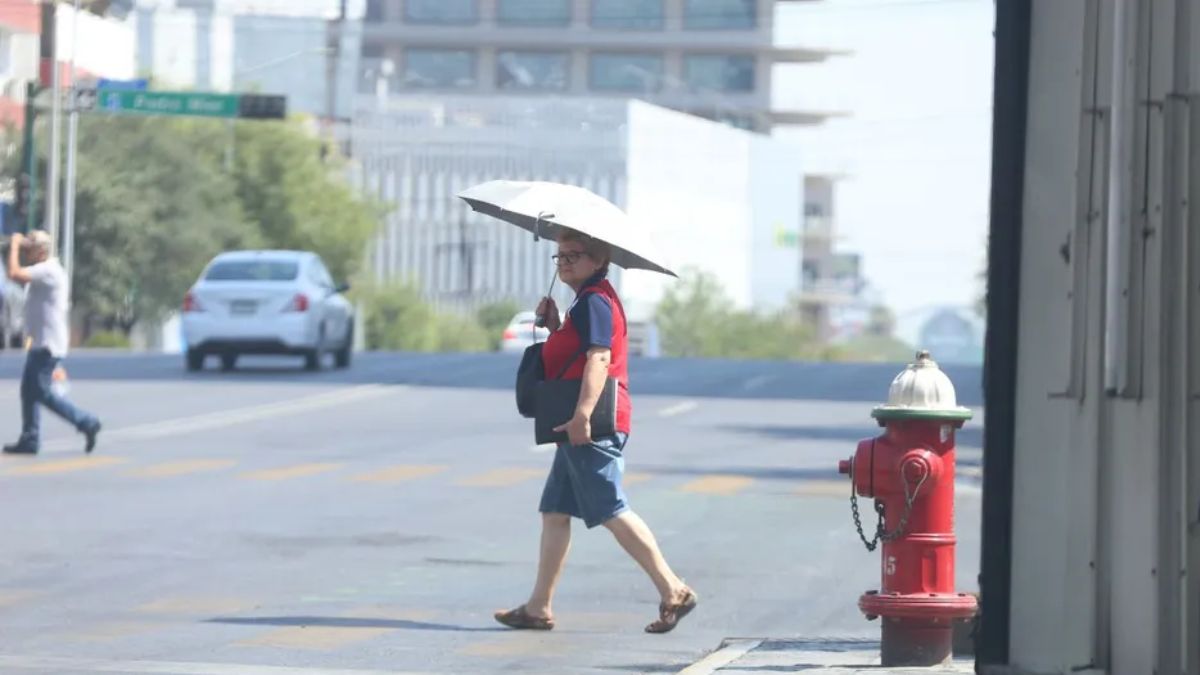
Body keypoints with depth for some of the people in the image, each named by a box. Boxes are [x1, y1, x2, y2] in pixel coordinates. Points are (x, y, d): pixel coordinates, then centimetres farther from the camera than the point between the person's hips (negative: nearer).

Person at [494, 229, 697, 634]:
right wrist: (554, 325, 12)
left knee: (611, 512, -11)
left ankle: (673, 591, -10)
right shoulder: (586, 302, 20)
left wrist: (582, 414, -33)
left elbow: (598, 357, -25)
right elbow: (569, 353, 28)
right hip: (580, 429, 11)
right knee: (555, 512, 10)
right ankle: (539, 607, 11)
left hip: (592, 427, -11)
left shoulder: (594, 300, -13)